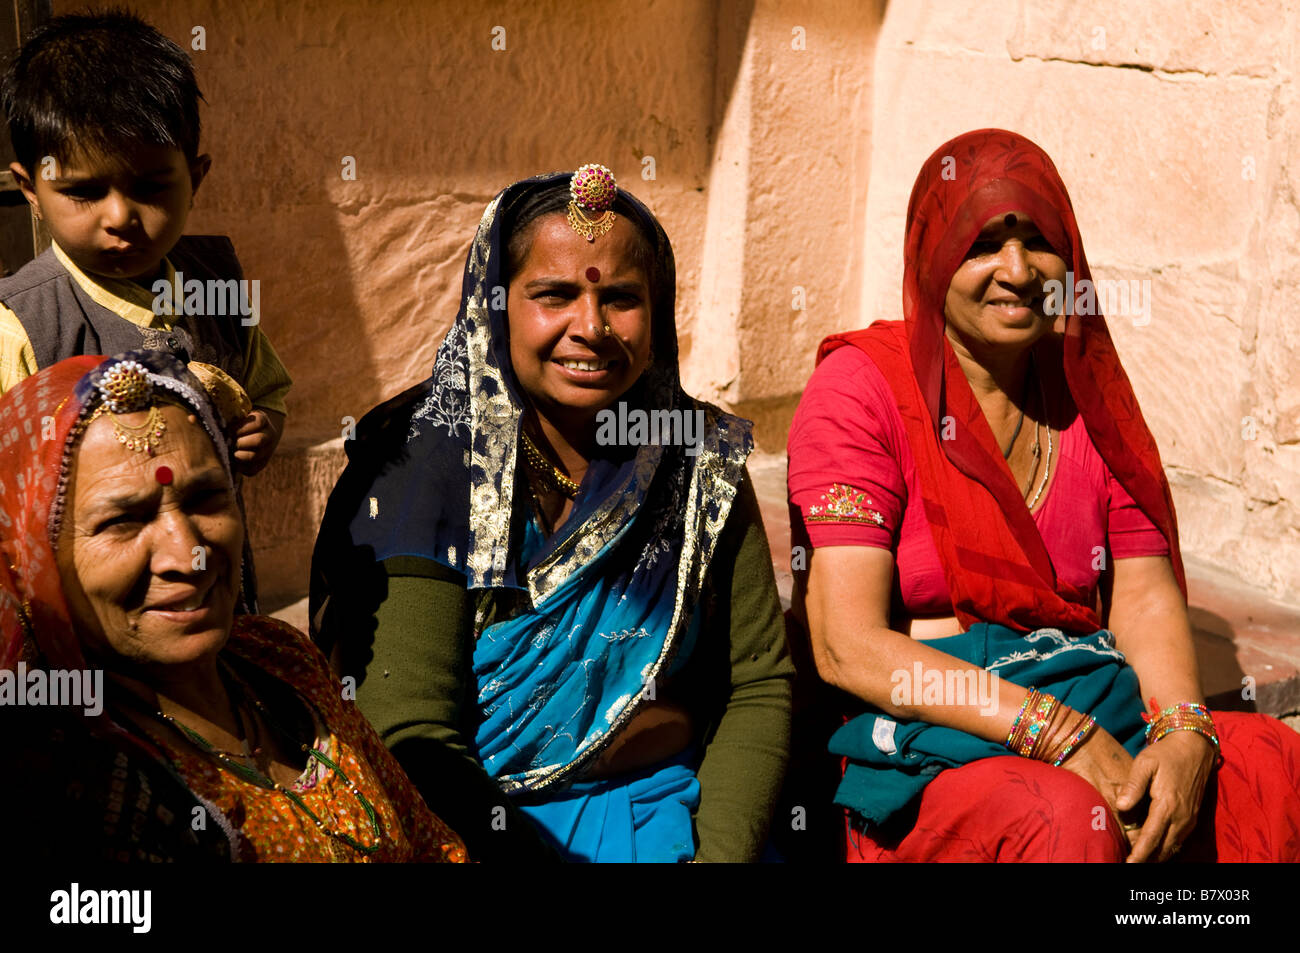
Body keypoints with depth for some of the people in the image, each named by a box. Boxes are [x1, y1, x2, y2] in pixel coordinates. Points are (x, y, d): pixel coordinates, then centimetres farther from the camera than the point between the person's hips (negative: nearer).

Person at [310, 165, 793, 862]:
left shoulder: (700, 458, 0)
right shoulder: (427, 466, -11)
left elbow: (759, 682, 2)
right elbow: (410, 739, -15)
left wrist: (723, 849, -12)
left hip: (675, 805, 3)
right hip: (480, 823, -3)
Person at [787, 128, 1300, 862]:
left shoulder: (1088, 392, 13)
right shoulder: (861, 383, -5)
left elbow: (1145, 592, 9)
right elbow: (848, 646, -12)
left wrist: (1185, 734, -13)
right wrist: (1059, 735, -19)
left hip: (1101, 712, 5)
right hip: (925, 732, -5)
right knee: (1066, 819, -35)